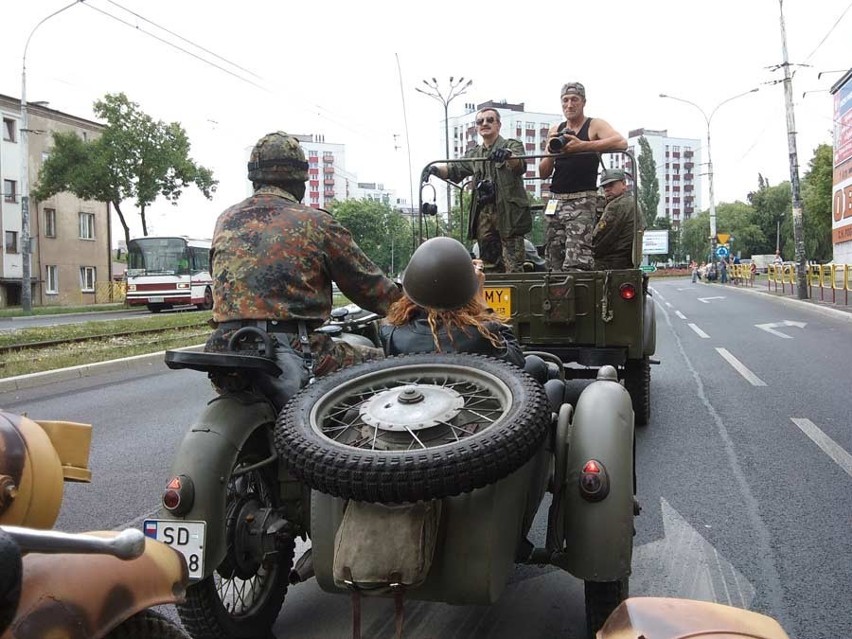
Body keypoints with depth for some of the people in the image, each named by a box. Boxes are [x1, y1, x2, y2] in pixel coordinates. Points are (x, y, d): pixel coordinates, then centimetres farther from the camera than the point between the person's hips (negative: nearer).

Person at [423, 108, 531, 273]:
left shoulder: (512, 146, 4)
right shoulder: (474, 154, 21)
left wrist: (507, 155, -39)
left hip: (508, 213, -5)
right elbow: (453, 169, 14)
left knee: (513, 268, -10)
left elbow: (520, 166, -15)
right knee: (489, 265, 10)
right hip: (483, 213, 6)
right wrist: (435, 168, -8)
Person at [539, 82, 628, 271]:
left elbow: (621, 142, -18)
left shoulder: (595, 125, 3)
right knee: (554, 264, 2)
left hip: (583, 201, -5)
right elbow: (543, 173, 16)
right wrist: (551, 153, -5)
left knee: (576, 263, -19)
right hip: (555, 200, 6)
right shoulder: (555, 130, 18)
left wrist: (582, 146, -23)